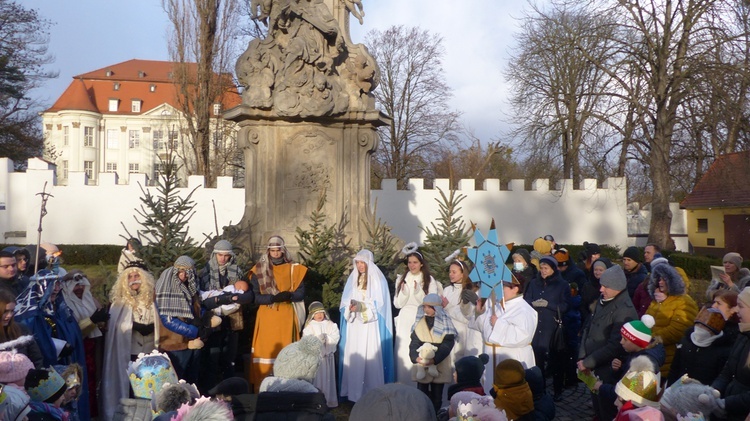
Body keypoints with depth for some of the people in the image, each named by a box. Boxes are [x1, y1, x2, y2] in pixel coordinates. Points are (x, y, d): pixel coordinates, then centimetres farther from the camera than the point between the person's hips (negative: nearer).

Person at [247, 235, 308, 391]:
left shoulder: (294, 269, 4)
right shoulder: (259, 271, 2)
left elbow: (300, 293, 2)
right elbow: (255, 297, -4)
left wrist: (289, 295, -19)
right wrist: (273, 298, -20)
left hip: (286, 317, 0)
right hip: (266, 317, 0)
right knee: (266, 351, -1)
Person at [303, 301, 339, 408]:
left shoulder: (330, 325, 7)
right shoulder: (309, 326, 0)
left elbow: (335, 337, -2)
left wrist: (326, 338, -14)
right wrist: (317, 339, -19)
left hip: (327, 355, 2)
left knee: (327, 377, 7)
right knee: (316, 378, -2)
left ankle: (329, 400, 13)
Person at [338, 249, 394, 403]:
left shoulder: (378, 279, -2)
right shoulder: (352, 279, 12)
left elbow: (379, 303, -9)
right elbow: (345, 301, 9)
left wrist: (361, 306, -21)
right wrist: (350, 307, -14)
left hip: (371, 325, -4)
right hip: (354, 324, 4)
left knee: (370, 356, -7)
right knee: (353, 355, 2)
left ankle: (373, 393, 0)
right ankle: (353, 391, 9)